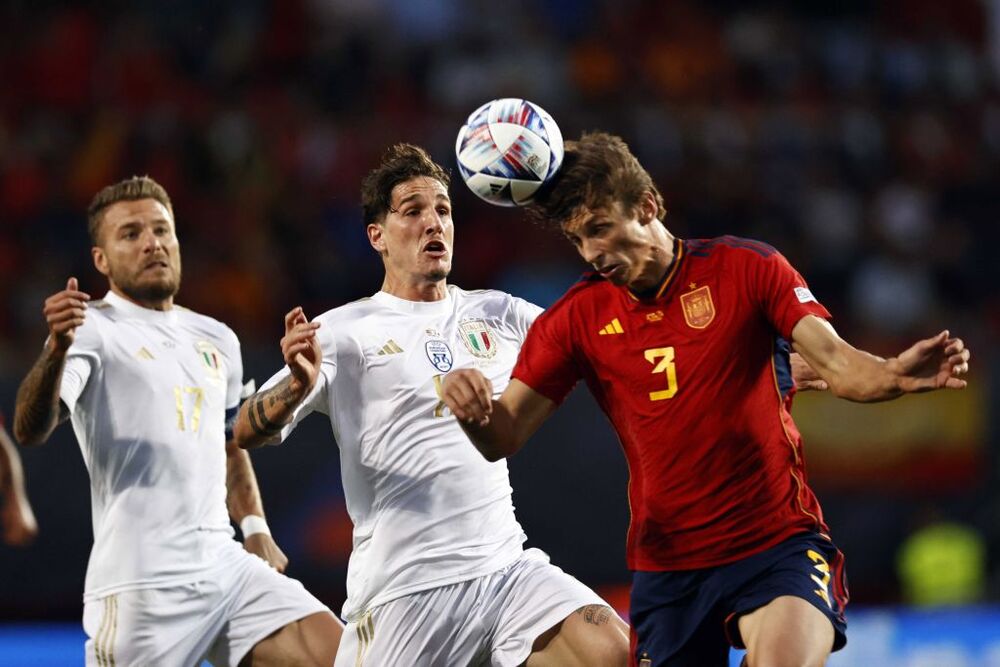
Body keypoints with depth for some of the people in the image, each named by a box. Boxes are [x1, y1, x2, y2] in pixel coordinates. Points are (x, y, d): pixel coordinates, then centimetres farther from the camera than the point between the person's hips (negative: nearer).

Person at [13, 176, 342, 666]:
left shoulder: (217, 340, 18)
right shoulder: (92, 329, -4)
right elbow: (30, 430, -21)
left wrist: (255, 529, 21)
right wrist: (56, 353, -39)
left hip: (227, 567, 6)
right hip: (142, 586, -6)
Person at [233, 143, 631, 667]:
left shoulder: (498, 314, 14)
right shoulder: (344, 332, 1)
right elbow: (248, 432, -6)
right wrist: (301, 384, -28)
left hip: (506, 568, 3)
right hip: (402, 589, -3)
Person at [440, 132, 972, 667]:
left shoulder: (747, 268, -2)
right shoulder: (577, 318, 3)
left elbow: (836, 365, -8)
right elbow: (502, 438, 2)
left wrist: (895, 375, -31)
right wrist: (470, 406, -22)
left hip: (778, 544, -3)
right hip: (666, 564, 3)